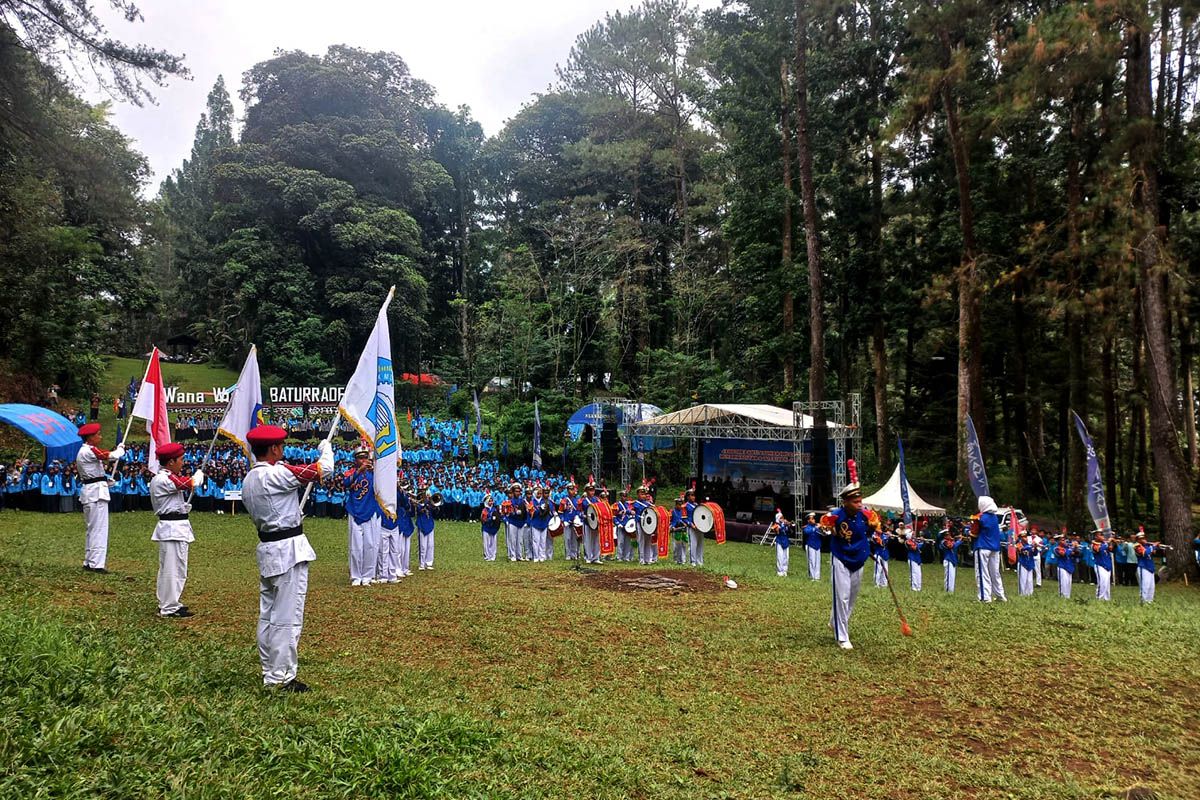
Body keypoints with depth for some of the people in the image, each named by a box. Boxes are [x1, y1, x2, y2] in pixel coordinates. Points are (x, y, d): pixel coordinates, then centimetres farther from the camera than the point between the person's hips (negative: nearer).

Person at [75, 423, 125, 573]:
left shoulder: (83, 452, 17)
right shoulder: (89, 451, -15)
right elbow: (112, 456, -22)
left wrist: (105, 481, 15)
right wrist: (121, 448, -1)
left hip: (89, 491, 11)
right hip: (96, 492, -11)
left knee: (92, 528, 16)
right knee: (99, 528, -9)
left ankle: (89, 562, 22)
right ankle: (96, 564, -9)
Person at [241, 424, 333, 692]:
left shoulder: (248, 481, 9)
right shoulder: (276, 474, -18)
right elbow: (324, 469, -11)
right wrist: (326, 448, 8)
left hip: (266, 548, 10)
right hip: (289, 550, -9)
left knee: (268, 614, 15)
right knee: (288, 617, -3)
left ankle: (269, 672, 26)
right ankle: (282, 678, 2)